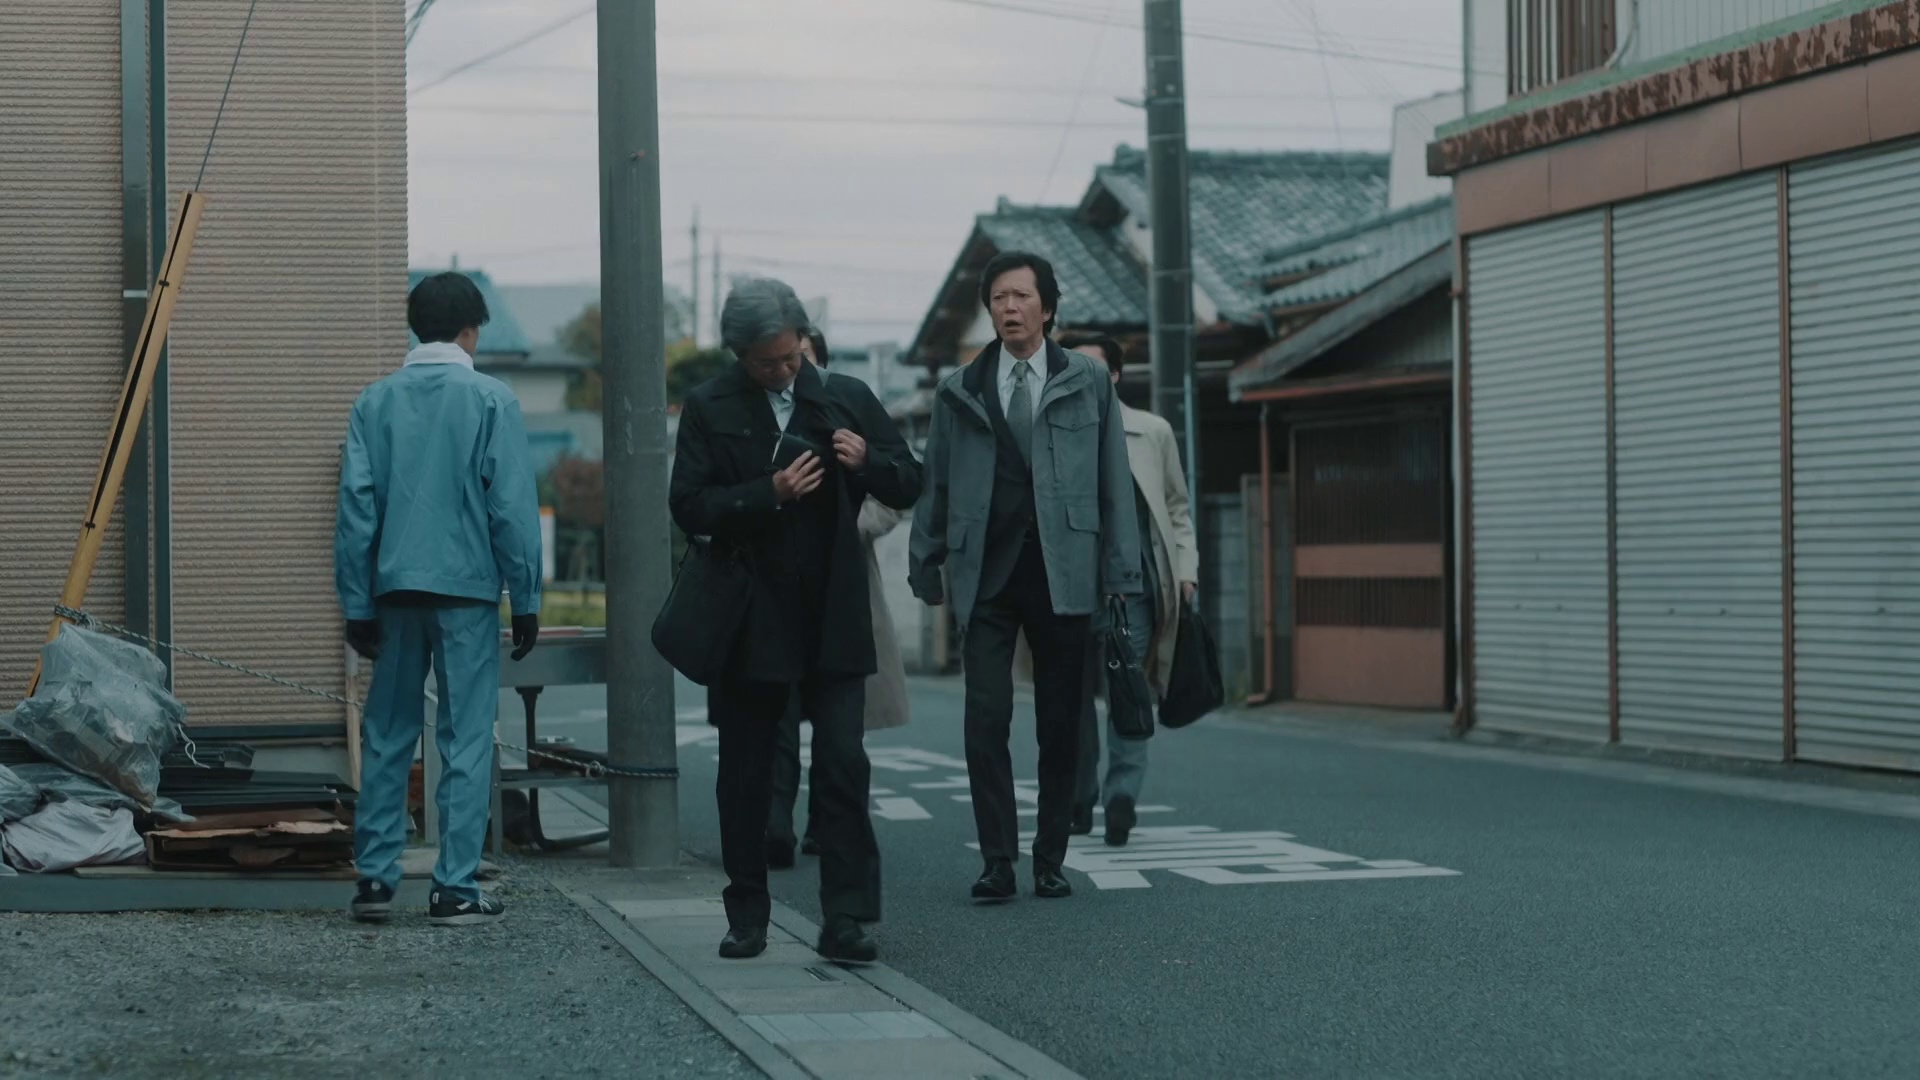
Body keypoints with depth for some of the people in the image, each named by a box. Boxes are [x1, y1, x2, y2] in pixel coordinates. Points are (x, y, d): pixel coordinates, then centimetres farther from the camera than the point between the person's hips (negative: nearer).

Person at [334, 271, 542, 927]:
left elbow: (356, 507, 3)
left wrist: (357, 604, 7)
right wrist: (526, 599, 0)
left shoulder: (375, 402, 5)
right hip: (467, 589, -3)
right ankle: (454, 888, 0)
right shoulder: (490, 400, -5)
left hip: (394, 589, 3)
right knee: (466, 741, 1)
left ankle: (375, 877, 12)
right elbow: (513, 506, -7)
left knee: (387, 736, 12)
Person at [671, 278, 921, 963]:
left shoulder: (846, 398, 8)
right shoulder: (710, 408, 1)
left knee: (843, 767, -7)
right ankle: (747, 917, 19)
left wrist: (869, 461, -10)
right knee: (745, 776, 8)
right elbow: (690, 507, -7)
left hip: (834, 618, 1)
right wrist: (771, 493, -19)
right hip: (750, 621, -1)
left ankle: (845, 920, -5)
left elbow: (908, 486, 11)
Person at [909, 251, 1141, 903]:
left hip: (1062, 573, 0)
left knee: (1060, 724, 4)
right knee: (986, 720, -7)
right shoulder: (959, 392, 10)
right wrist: (927, 567, 8)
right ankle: (997, 861, -1)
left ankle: (1050, 860, 13)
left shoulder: (1089, 384, 9)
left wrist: (1121, 573, 0)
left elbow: (1115, 484, 6)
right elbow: (934, 487, 12)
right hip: (986, 575, 0)